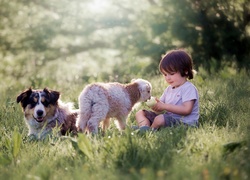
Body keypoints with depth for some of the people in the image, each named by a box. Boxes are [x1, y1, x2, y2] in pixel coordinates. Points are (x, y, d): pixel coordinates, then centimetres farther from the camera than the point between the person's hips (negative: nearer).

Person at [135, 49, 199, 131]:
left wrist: (164, 106, -21)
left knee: (160, 119, -36)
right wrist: (155, 105, -10)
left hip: (184, 122, -9)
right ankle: (144, 129, -25)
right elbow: (160, 109, 16)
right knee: (140, 113, 2)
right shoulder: (169, 89, 18)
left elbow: (186, 110, -22)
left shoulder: (189, 88, -9)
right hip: (169, 117, 9)